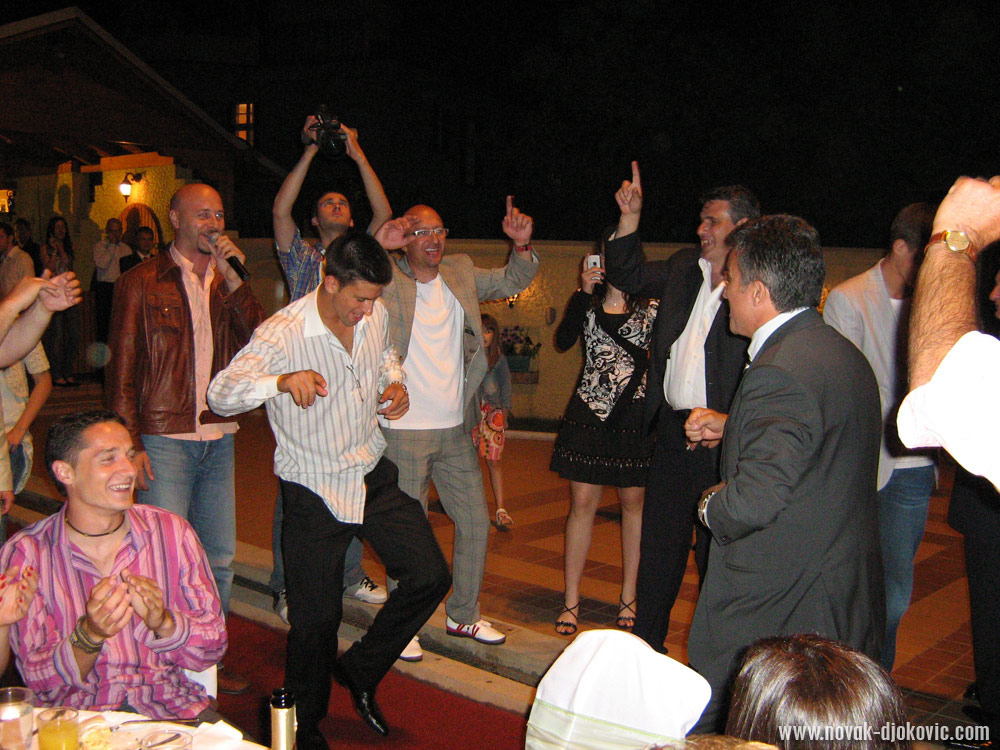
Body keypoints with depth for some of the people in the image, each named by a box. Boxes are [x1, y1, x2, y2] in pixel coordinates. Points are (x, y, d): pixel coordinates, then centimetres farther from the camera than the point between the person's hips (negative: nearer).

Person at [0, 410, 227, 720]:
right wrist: (90, 634, -25)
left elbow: (212, 649, 1)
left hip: (172, 706, 0)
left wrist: (163, 622, -20)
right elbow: (41, 682, -6)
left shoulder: (171, 532, 0)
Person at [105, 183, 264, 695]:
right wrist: (130, 443, -10)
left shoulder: (226, 283, 14)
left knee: (219, 559, 11)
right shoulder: (142, 283, 0)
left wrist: (233, 277, -8)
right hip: (164, 440, -5)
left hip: (219, 439, 5)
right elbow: (121, 369, -3)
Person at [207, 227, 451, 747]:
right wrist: (282, 380, -46)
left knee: (430, 576, 0)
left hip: (373, 475, 6)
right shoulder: (282, 334, -20)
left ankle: (360, 669, 24)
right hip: (313, 491, -5)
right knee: (316, 619, 3)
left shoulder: (375, 315, -1)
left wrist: (394, 383, -1)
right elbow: (220, 394, -28)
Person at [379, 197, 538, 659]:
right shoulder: (386, 279, -7)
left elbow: (512, 281, 17)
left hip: (456, 429, 5)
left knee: (475, 523, 12)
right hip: (404, 432, -5)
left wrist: (521, 245, -2)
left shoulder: (461, 273, 8)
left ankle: (463, 615, 30)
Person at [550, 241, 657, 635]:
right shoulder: (587, 305, 7)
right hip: (589, 413, 1)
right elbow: (563, 340, -10)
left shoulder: (651, 310, 3)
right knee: (582, 502, 1)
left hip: (634, 415, -1)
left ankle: (628, 596, 19)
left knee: (633, 501, 6)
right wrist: (583, 292, -14)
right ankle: (571, 599, 9)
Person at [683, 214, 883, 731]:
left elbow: (753, 501, -31)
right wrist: (730, 427, 18)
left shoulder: (779, 373, -24)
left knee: (705, 723, 6)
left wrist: (710, 505, -9)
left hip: (772, 611, -10)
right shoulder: (845, 354, 8)